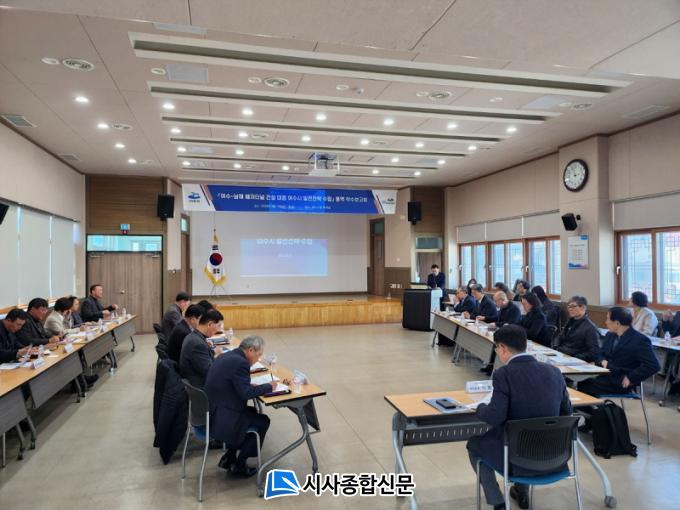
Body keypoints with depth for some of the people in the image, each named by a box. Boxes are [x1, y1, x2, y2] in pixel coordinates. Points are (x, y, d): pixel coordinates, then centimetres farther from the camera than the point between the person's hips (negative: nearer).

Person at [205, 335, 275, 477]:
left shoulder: (227, 356, 9)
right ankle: (239, 464, 16)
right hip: (220, 419, -9)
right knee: (263, 421, 7)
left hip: (210, 411, 10)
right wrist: (268, 386, -9)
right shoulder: (240, 362, -20)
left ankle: (229, 457, 24)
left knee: (252, 412, 25)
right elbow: (246, 393, -23)